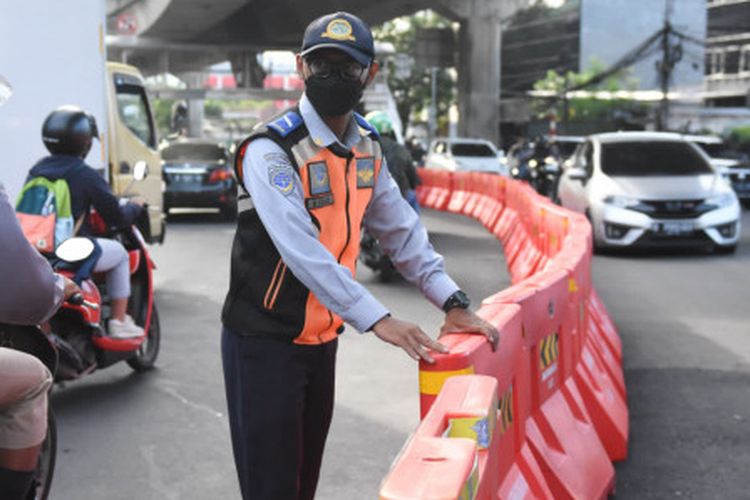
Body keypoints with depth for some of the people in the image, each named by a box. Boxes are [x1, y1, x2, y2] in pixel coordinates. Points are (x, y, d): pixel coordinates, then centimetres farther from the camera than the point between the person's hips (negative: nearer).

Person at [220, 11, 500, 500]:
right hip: (265, 342, -7)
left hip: (322, 340, 7)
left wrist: (452, 301, -1)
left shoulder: (367, 147, 5)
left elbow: (402, 230, 9)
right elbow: (301, 250, -30)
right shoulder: (271, 149, -20)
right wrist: (377, 319, -35)